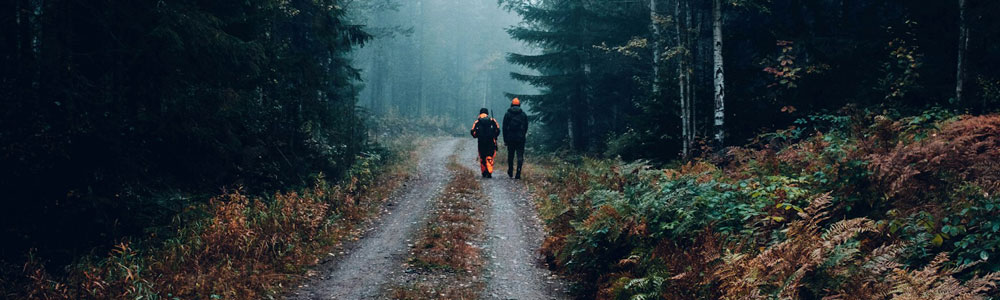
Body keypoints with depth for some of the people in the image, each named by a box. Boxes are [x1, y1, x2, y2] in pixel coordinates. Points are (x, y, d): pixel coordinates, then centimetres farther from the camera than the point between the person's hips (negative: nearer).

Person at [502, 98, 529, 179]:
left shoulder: (507, 114, 2)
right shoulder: (523, 114, 4)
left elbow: (504, 128, 1)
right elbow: (526, 127, 8)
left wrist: (505, 139, 5)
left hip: (510, 138, 0)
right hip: (520, 139, 0)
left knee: (510, 155, 15)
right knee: (520, 156, -2)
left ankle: (510, 172, 25)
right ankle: (518, 174, -11)